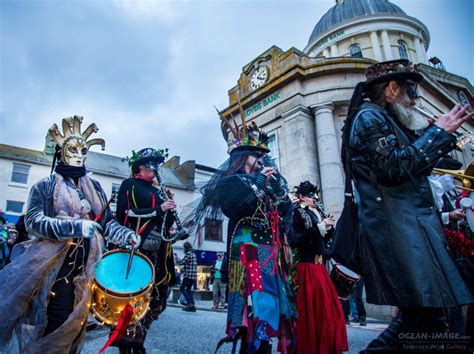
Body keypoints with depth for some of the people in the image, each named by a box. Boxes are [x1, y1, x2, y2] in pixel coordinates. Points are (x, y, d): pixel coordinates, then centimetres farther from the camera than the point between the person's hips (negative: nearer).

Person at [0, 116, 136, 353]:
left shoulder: (94, 187, 12)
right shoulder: (45, 186, 1)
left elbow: (107, 222, 9)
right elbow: (33, 221, -12)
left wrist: (128, 236, -10)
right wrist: (75, 227, -25)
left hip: (85, 268, 4)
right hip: (53, 269, -3)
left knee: (73, 325, 8)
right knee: (51, 326, -2)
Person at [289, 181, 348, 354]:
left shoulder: (318, 212, 17)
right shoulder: (297, 213, -4)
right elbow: (295, 239, -16)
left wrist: (328, 228, 0)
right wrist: (319, 227, -15)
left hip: (320, 265, 7)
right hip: (306, 265, -7)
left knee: (328, 307, 9)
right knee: (310, 310, -4)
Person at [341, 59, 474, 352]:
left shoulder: (387, 120, 26)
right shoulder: (370, 116, -4)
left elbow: (413, 168, 24)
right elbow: (396, 167, -17)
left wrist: (439, 134, 22)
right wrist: (439, 132, -6)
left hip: (406, 226, 10)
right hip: (398, 229, -10)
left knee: (421, 314, 8)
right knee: (427, 317, -12)